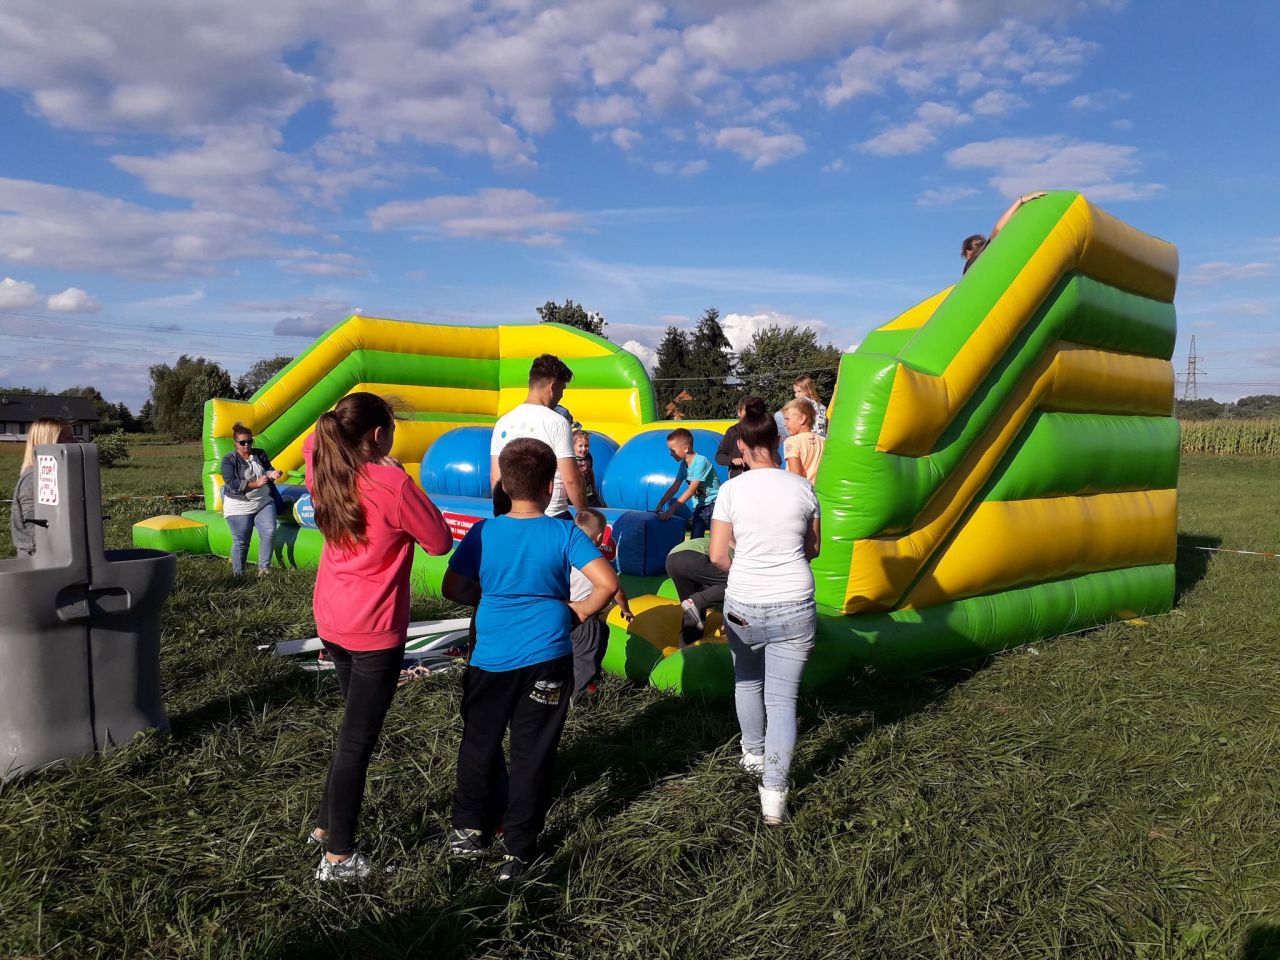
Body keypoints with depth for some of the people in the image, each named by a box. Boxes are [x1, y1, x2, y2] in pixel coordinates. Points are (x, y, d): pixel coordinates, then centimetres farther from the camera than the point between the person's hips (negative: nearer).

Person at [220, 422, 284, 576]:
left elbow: (268, 470, 13)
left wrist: (272, 474, -13)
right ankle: (238, 574, 15)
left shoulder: (260, 454, 7)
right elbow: (231, 483, -16)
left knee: (269, 533, -11)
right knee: (241, 542, 1)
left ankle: (264, 568, 1)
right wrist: (256, 483, -22)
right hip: (239, 507, -4)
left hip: (264, 502, 4)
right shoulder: (229, 460, -6)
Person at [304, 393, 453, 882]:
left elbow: (312, 443, 25)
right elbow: (440, 542, -10)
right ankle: (338, 856, 14)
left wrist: (342, 417, 11)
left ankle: (326, 823, 38)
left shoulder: (325, 475, 0)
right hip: (374, 631, -8)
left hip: (331, 621, 8)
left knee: (357, 726, 26)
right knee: (357, 739, 3)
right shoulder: (394, 484, -21)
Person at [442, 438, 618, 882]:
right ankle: (520, 848, 18)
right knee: (532, 752, 9)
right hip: (546, 660, -1)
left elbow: (452, 589, -1)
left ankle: (471, 829, 34)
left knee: (479, 744, 20)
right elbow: (607, 583, -17)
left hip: (490, 661, 1)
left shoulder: (483, 533, -6)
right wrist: (582, 610, -1)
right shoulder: (565, 535, -9)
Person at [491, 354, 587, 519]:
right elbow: (571, 479, -13)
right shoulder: (558, 423, -11)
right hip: (553, 517, -6)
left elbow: (495, 477, 8)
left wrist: (502, 514, 18)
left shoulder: (503, 423, 5)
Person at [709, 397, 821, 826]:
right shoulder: (802, 487, -3)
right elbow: (813, 548, 8)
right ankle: (774, 794, 1)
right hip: (795, 606, 0)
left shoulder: (732, 489, -8)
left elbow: (717, 555, -6)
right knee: (783, 698, 5)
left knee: (747, 681, 25)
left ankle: (753, 754, 44)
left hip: (743, 605, 0)